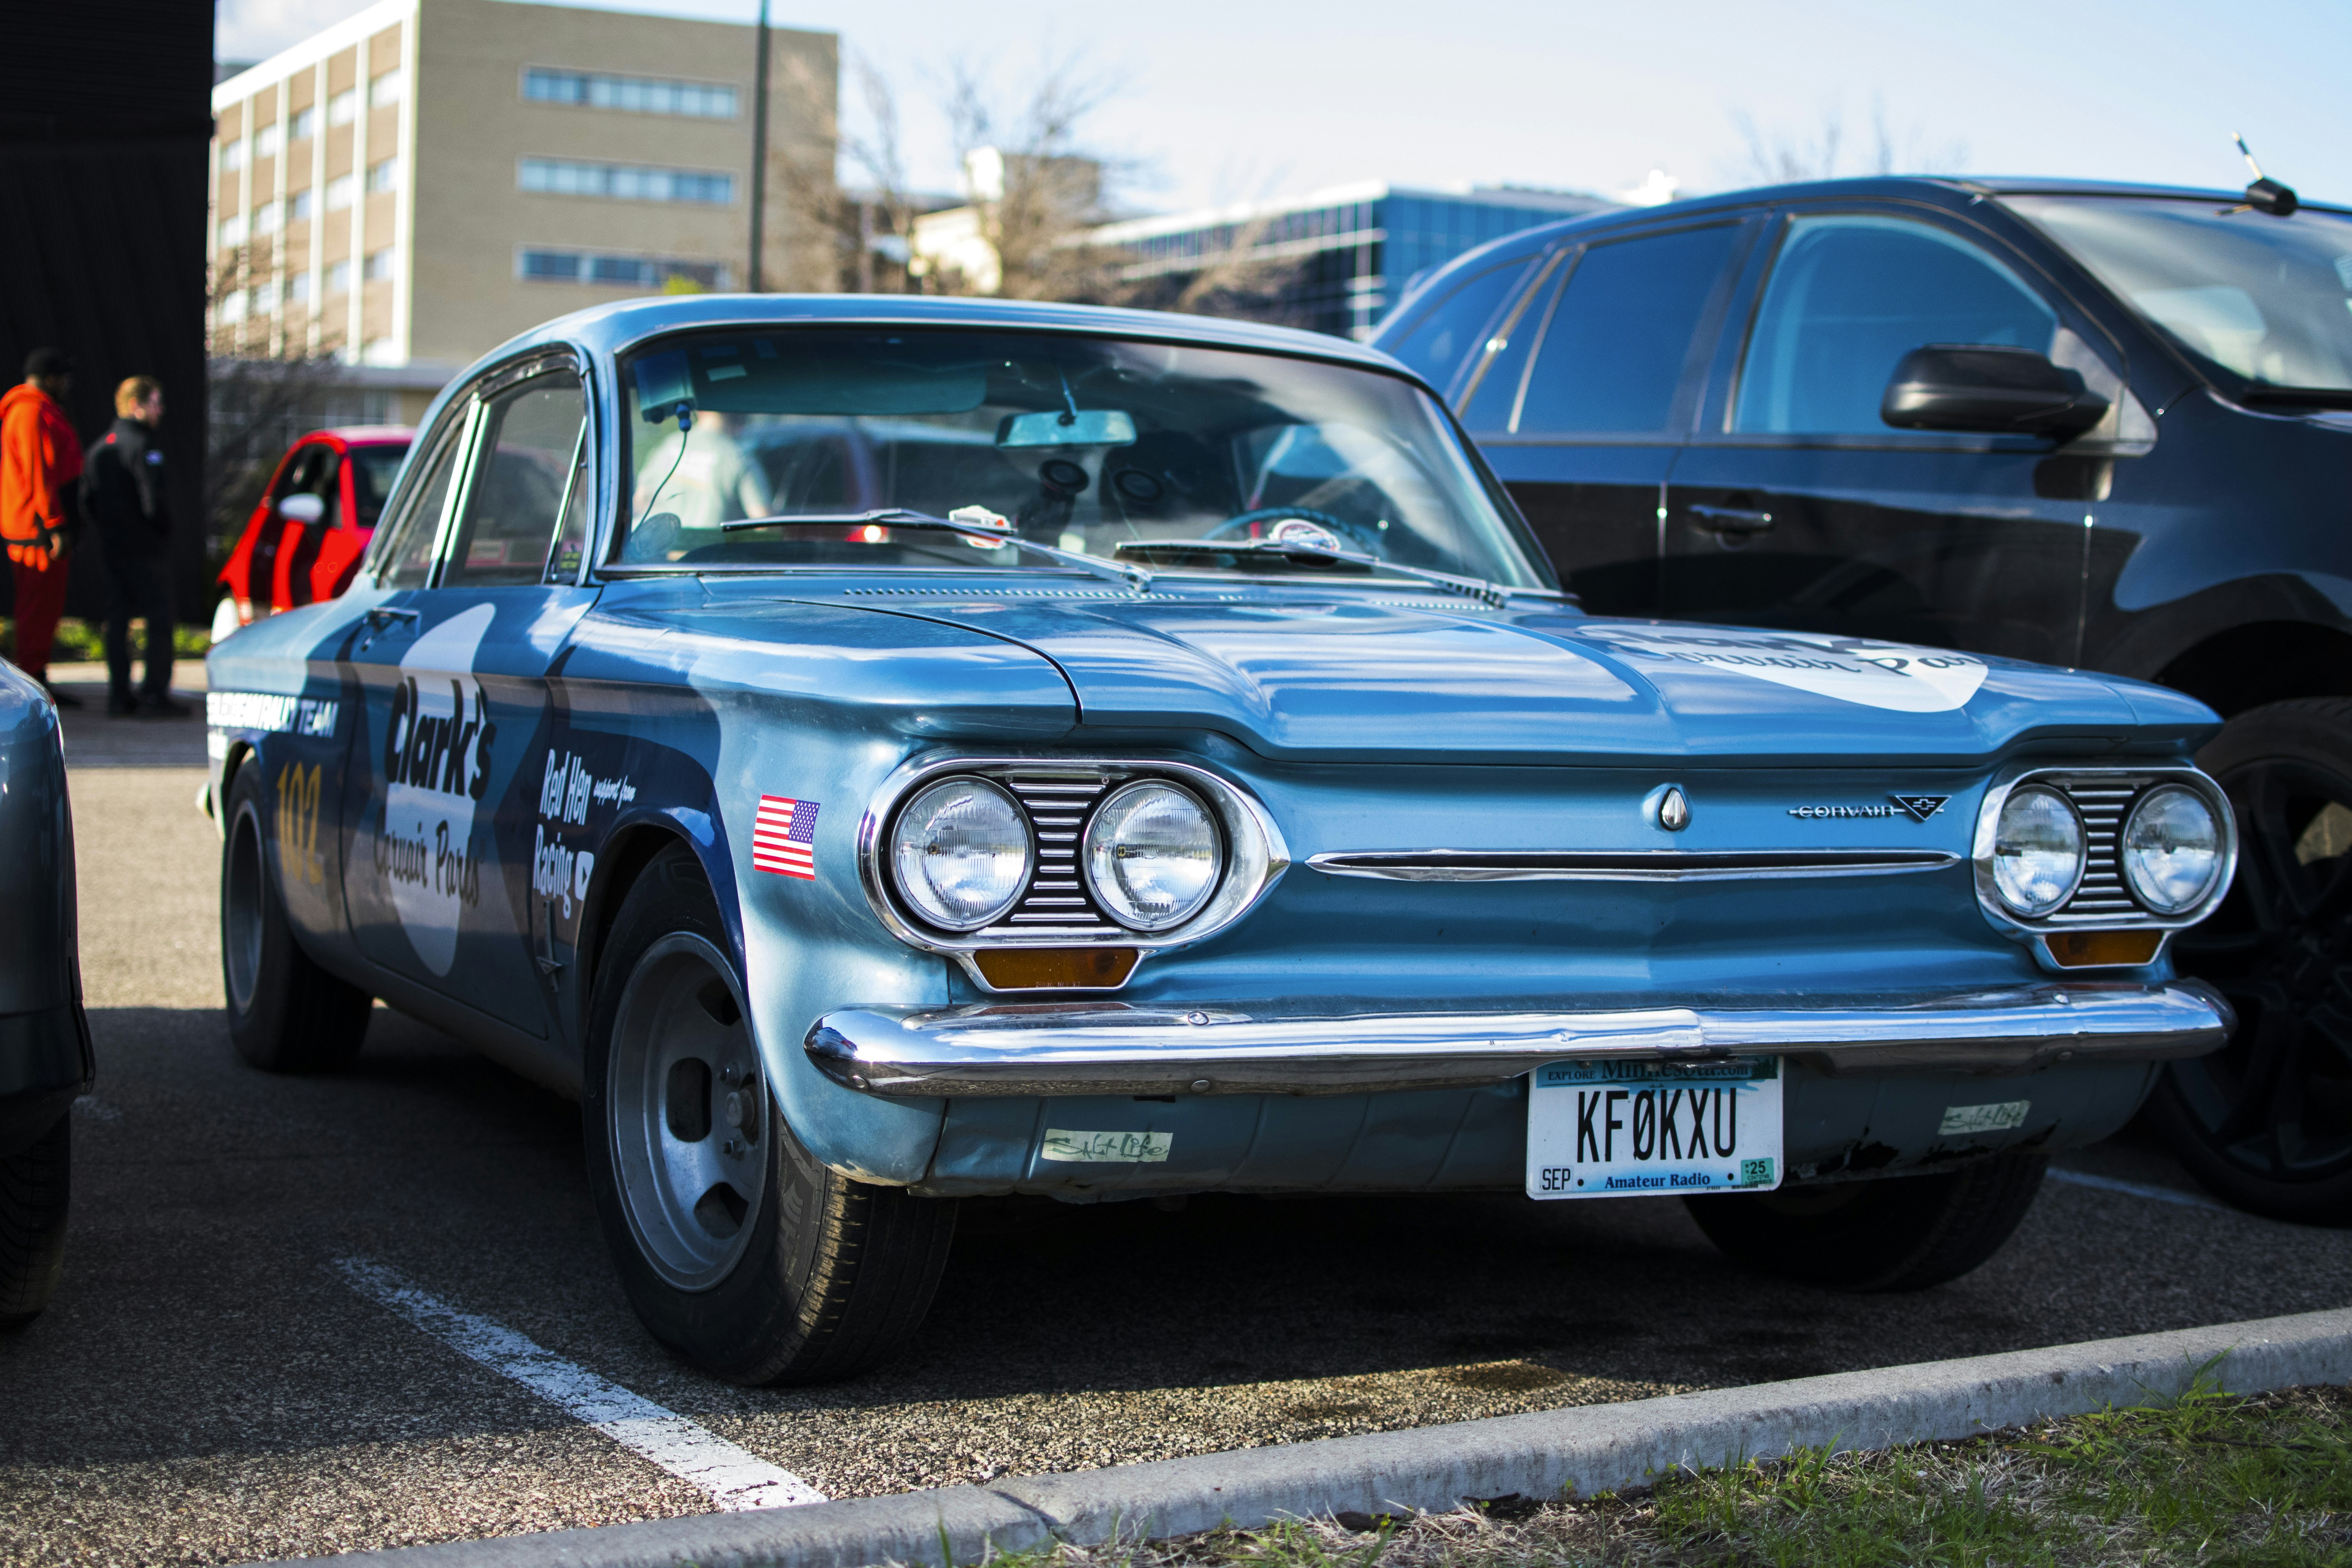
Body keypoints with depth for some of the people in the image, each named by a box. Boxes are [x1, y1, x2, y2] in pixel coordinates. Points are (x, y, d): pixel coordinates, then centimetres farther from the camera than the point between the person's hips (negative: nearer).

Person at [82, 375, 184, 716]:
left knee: (117, 621, 11)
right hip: (146, 548, -8)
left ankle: (118, 695, 12)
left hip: (112, 547, 8)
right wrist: (165, 528, -5)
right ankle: (154, 695, -6)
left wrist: (108, 529, 19)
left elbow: (87, 500, 15)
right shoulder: (141, 446, -15)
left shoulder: (99, 447, 12)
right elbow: (153, 500, -21)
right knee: (159, 620, -3)